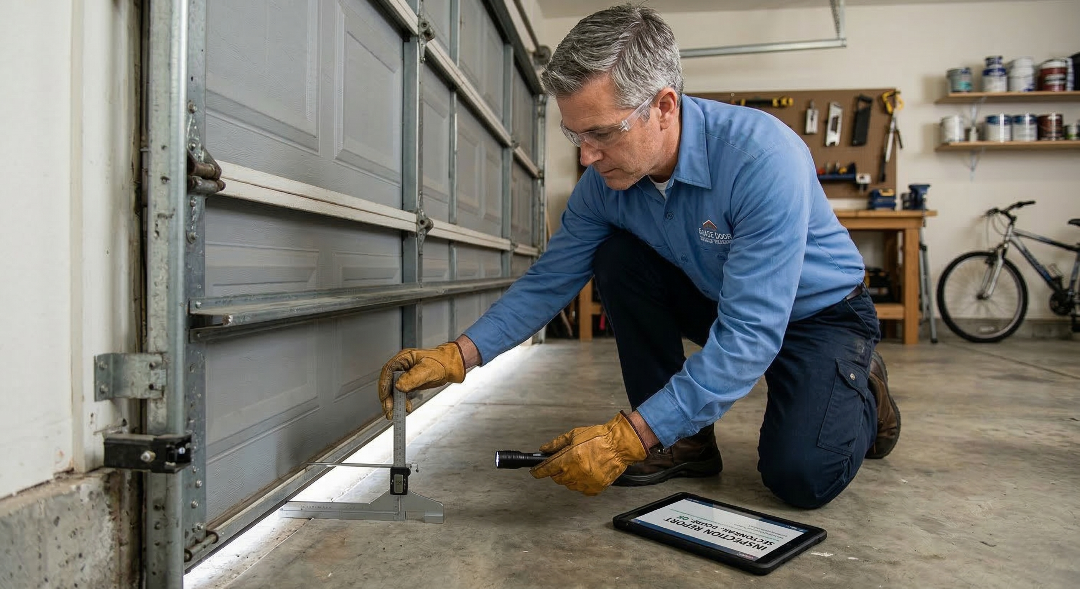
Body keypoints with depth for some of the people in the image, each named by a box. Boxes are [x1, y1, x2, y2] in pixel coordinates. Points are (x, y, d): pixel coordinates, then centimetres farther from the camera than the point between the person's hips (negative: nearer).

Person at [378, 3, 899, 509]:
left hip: (820, 310, -5)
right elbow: (549, 280, -8)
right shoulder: (605, 177, -17)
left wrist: (629, 436, -43)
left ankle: (860, 387, 12)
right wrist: (461, 354, -23)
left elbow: (750, 335, -39)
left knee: (801, 478, -24)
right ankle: (685, 441, -6)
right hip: (719, 302, 5)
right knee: (617, 259, -18)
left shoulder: (763, 158, -36)